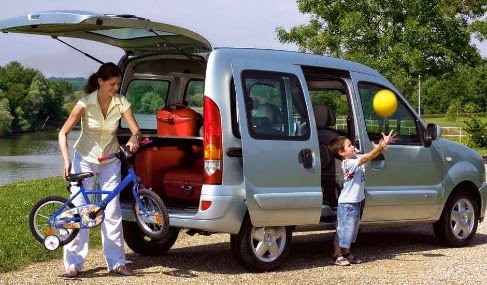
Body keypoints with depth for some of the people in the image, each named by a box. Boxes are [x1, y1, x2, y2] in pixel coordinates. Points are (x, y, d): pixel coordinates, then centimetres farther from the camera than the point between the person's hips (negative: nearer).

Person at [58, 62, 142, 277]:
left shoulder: (121, 102, -13)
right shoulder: (86, 103, -19)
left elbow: (135, 129, -14)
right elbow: (63, 133, -17)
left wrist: (134, 138, -38)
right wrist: (66, 160, -30)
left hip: (110, 161, 2)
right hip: (85, 160, -2)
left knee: (112, 212, 0)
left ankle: (116, 263, 8)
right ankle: (73, 263, 5)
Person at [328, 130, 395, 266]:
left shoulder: (355, 158, 5)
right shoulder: (348, 163, -22)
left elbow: (369, 156, 1)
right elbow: (364, 159, -34)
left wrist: (384, 144, -13)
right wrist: (379, 147, -42)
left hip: (356, 202, 9)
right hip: (347, 203, -9)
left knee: (352, 229, 17)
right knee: (344, 229, -3)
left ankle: (346, 253, 27)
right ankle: (336, 256, 5)